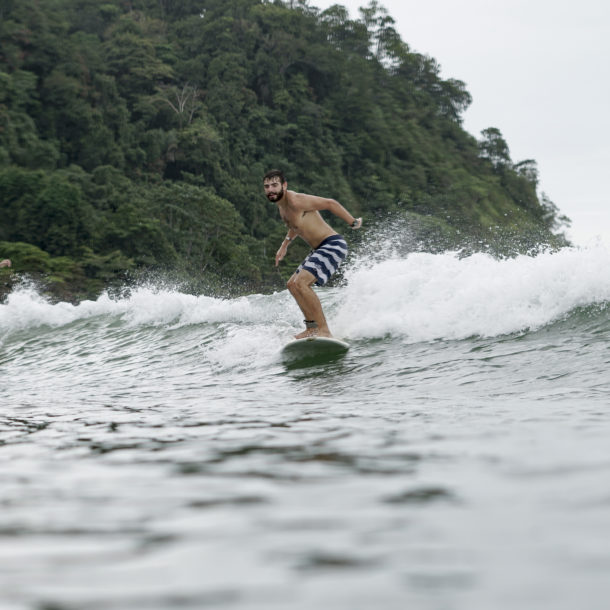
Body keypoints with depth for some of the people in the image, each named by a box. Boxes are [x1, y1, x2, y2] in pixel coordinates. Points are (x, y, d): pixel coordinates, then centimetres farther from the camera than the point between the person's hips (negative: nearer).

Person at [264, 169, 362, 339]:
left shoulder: (295, 201, -19)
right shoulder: (282, 204, 11)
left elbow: (330, 203, -16)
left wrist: (353, 222, -10)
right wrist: (285, 244, 30)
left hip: (333, 245, -11)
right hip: (319, 249, 11)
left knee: (301, 283, -23)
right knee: (292, 284, 13)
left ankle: (324, 330, -22)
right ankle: (312, 328, 13)